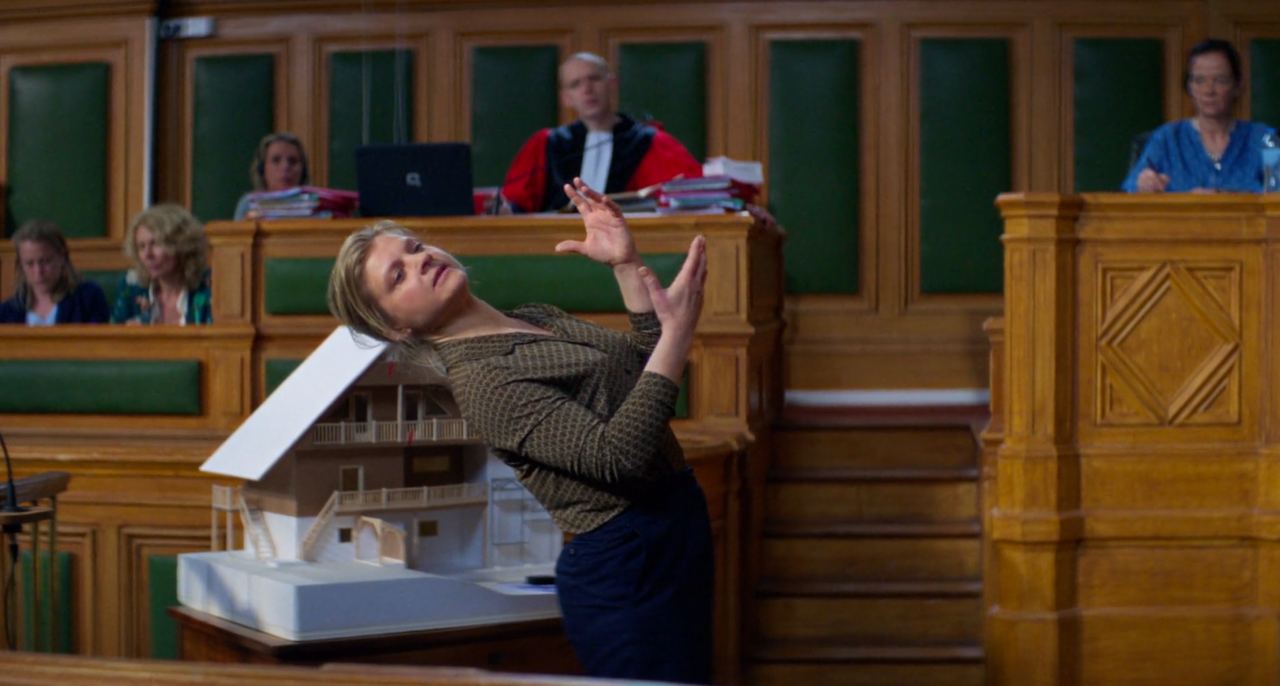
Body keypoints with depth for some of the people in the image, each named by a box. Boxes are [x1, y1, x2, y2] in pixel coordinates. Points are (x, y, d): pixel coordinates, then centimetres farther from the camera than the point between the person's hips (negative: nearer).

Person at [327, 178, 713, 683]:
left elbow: (652, 368, 14)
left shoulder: (537, 318, 11)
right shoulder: (479, 379, -17)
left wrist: (626, 263, 4)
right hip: (626, 562, -9)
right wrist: (677, 330, -23)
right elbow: (619, 456, -26)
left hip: (676, 534, 9)